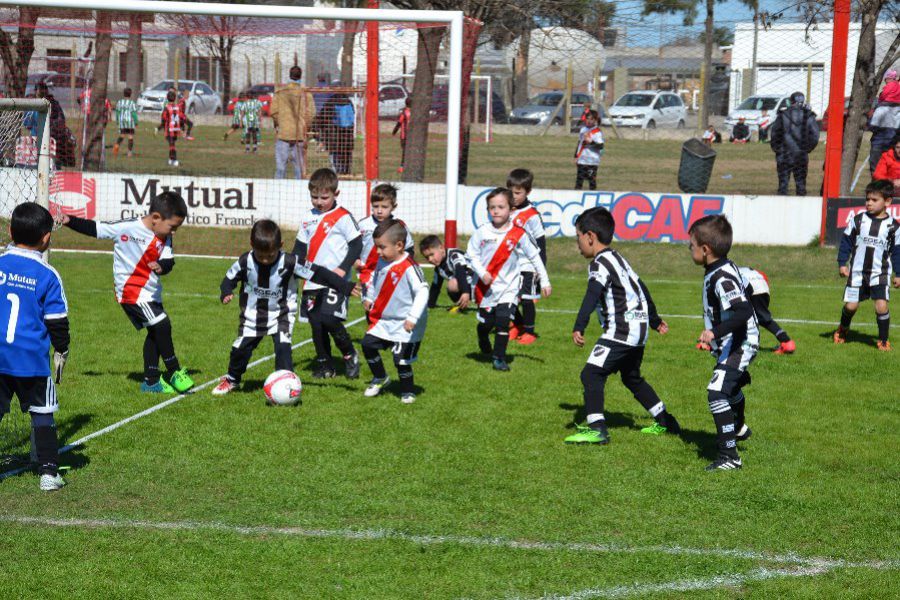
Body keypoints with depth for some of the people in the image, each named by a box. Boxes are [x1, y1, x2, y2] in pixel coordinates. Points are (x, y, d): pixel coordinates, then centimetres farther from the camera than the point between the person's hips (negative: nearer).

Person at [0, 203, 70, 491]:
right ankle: (48, 472, 9)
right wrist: (61, 353, 12)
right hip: (33, 359, -1)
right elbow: (57, 322, -2)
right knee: (42, 413, 10)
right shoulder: (47, 276, -6)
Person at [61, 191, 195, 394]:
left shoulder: (165, 239, 1)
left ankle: (151, 381, 25)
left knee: (155, 332, 14)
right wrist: (70, 221, -15)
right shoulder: (127, 227, -17)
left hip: (151, 292, 8)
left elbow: (169, 261, -9)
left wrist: (161, 266, -32)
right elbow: (95, 229, -8)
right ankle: (175, 373, -2)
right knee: (162, 325, -15)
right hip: (131, 291, -8)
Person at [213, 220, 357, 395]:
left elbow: (317, 273, -19)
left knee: (283, 346, -20)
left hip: (281, 313, -2)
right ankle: (232, 380, 32)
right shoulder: (245, 262, -16)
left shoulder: (289, 262, -22)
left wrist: (346, 287, -21)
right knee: (241, 348, 7)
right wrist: (226, 293, -22)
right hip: (252, 314, 2)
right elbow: (229, 279, 0)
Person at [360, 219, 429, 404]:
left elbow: (422, 292, -27)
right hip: (383, 320, 8)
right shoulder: (382, 262, 1)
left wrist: (413, 318, -32)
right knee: (368, 344, 7)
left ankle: (408, 392, 19)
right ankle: (380, 378, 29)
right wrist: (368, 298, 21)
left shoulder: (409, 268, -23)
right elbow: (375, 280, 23)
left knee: (401, 358, -4)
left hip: (404, 326, -8)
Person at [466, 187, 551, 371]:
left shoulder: (519, 235, -5)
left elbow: (535, 257, 4)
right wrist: (482, 273, -16)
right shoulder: (482, 232, -6)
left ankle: (499, 358, -3)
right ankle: (484, 344, 43)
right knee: (486, 323, 11)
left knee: (503, 322, -13)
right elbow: (471, 255, -1)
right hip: (485, 288, 1)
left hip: (508, 288, -1)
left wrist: (544, 281, 4)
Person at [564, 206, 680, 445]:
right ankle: (665, 422, 34)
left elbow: (592, 297, -28)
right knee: (632, 378, 26)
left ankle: (596, 428, -21)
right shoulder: (618, 259, 19)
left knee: (591, 374, -12)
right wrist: (654, 320, 44)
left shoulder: (600, 263, -11)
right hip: (638, 328, 10)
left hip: (621, 330, -10)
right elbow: (641, 289, 30)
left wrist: (578, 327, -37)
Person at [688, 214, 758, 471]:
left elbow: (743, 311, -38)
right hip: (731, 345, 12)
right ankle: (738, 428, 63)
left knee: (716, 393, -22)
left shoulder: (722, 278, -27)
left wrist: (716, 332, -44)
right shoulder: (723, 270, 5)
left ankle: (729, 456, -21)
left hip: (738, 345, -12)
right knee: (730, 387, 34)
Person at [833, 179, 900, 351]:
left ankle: (883, 340, 3)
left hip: (880, 274, -1)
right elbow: (846, 241, 6)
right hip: (857, 272, 1)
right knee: (851, 305, 2)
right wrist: (842, 263, 1)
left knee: (881, 305, -15)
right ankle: (843, 330, 34)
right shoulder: (858, 220, -2)